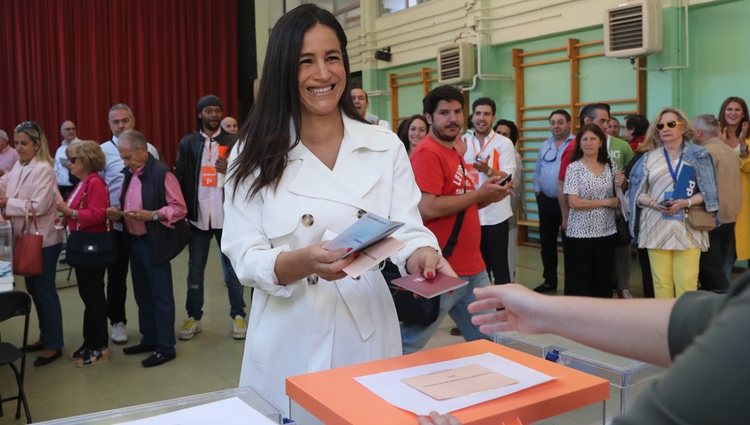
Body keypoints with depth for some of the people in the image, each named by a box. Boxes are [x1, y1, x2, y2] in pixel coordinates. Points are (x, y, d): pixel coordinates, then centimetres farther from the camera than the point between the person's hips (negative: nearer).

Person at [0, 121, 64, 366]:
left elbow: (39, 206, -23)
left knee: (45, 291, 1)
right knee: (33, 288, 17)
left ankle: (54, 344, 13)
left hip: (43, 240, -8)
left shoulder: (43, 169, -17)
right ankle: (45, 336, 31)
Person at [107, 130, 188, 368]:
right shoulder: (130, 173, 11)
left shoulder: (161, 173, -15)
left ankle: (166, 347, 8)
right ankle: (149, 339, 29)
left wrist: (151, 215, -27)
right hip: (135, 242, 9)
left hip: (155, 243, -8)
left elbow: (179, 208, -16)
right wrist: (118, 213, 0)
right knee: (142, 294, 16)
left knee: (161, 295, 0)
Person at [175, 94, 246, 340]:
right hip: (198, 215, 2)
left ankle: (238, 316, 17)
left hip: (226, 215, -1)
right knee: (195, 270, 10)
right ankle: (193, 317, 22)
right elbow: (180, 178, 5)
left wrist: (231, 170, -17)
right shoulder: (187, 143, 6)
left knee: (232, 269, 7)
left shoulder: (233, 142, 2)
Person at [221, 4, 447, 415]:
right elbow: (244, 257, -9)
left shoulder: (385, 146, 0)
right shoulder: (254, 154, -4)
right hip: (289, 342, -1)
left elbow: (406, 231, -4)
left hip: (368, 332, 2)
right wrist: (303, 262, -29)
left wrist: (421, 256, -27)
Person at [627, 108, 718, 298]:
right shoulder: (648, 159, 10)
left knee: (687, 283, -7)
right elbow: (637, 193, 8)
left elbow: (708, 192, 3)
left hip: (688, 228, -1)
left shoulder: (699, 156, 6)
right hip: (657, 228, 1)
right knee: (661, 282, 0)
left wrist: (685, 202, -14)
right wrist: (653, 203, -12)